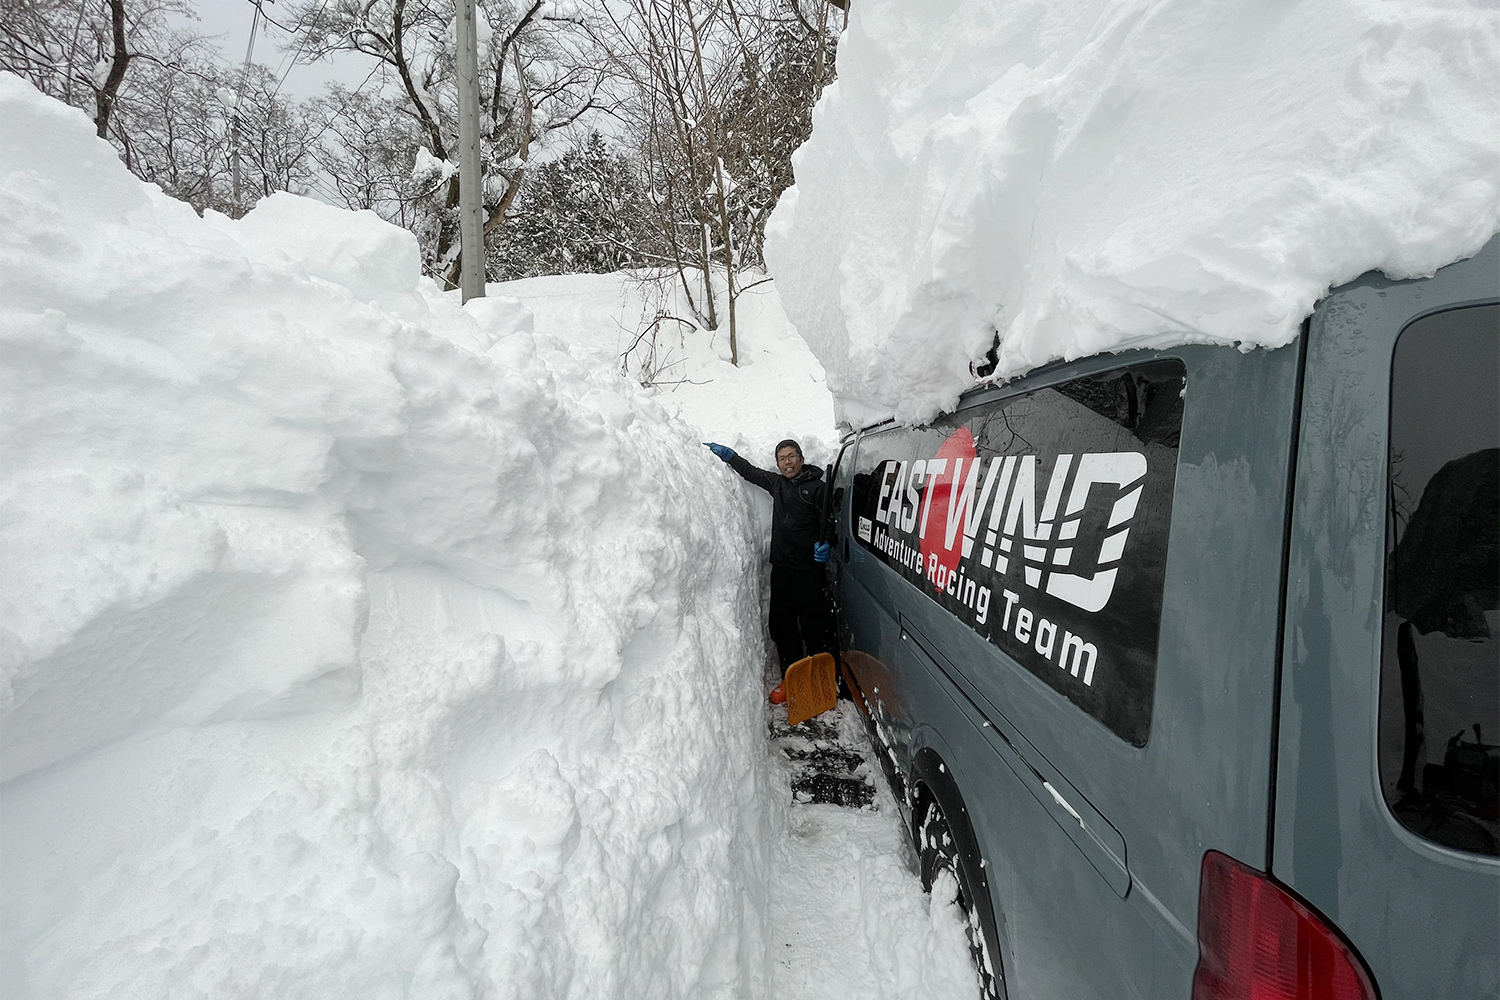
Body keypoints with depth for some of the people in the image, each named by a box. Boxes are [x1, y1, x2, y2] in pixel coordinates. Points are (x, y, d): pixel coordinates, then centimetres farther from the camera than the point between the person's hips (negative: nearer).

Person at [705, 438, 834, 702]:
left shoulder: (818, 488, -5)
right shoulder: (776, 483, 13)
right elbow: (751, 472, 27)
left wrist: (825, 546, -26)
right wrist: (727, 454, 26)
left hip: (809, 570, -6)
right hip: (781, 567, 7)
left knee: (814, 628, -3)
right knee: (781, 624, 10)